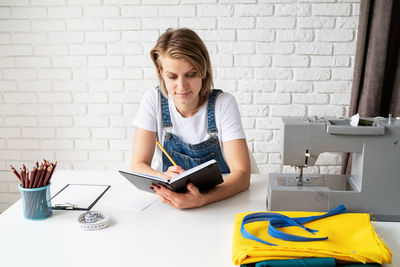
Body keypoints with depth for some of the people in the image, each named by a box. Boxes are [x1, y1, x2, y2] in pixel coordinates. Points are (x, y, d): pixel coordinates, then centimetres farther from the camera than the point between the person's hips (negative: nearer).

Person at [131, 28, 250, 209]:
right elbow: (138, 165, -9)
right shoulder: (153, 100, -6)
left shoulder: (223, 104, -12)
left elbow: (242, 173, -19)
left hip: (220, 201, -1)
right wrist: (164, 179, -32)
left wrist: (201, 199, -38)